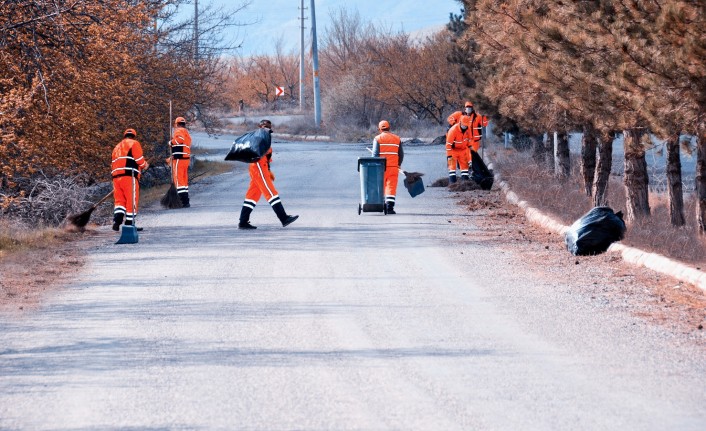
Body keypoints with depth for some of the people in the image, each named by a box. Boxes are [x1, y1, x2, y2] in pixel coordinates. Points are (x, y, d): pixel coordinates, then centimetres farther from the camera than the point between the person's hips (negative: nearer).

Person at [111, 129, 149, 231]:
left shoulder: (117, 147, 27)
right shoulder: (134, 143, 5)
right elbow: (139, 160, -4)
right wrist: (145, 165, 15)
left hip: (116, 176, 6)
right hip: (129, 176, -6)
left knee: (120, 200, 6)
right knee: (131, 200, 0)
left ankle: (117, 219, -16)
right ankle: (129, 224, -1)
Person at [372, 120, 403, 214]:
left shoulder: (378, 139, -1)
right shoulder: (397, 139, 9)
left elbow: (375, 154, -7)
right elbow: (401, 154, 13)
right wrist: (398, 165, 28)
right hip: (393, 167, 2)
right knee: (391, 188, -2)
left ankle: (382, 205, 16)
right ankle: (390, 207, -13)